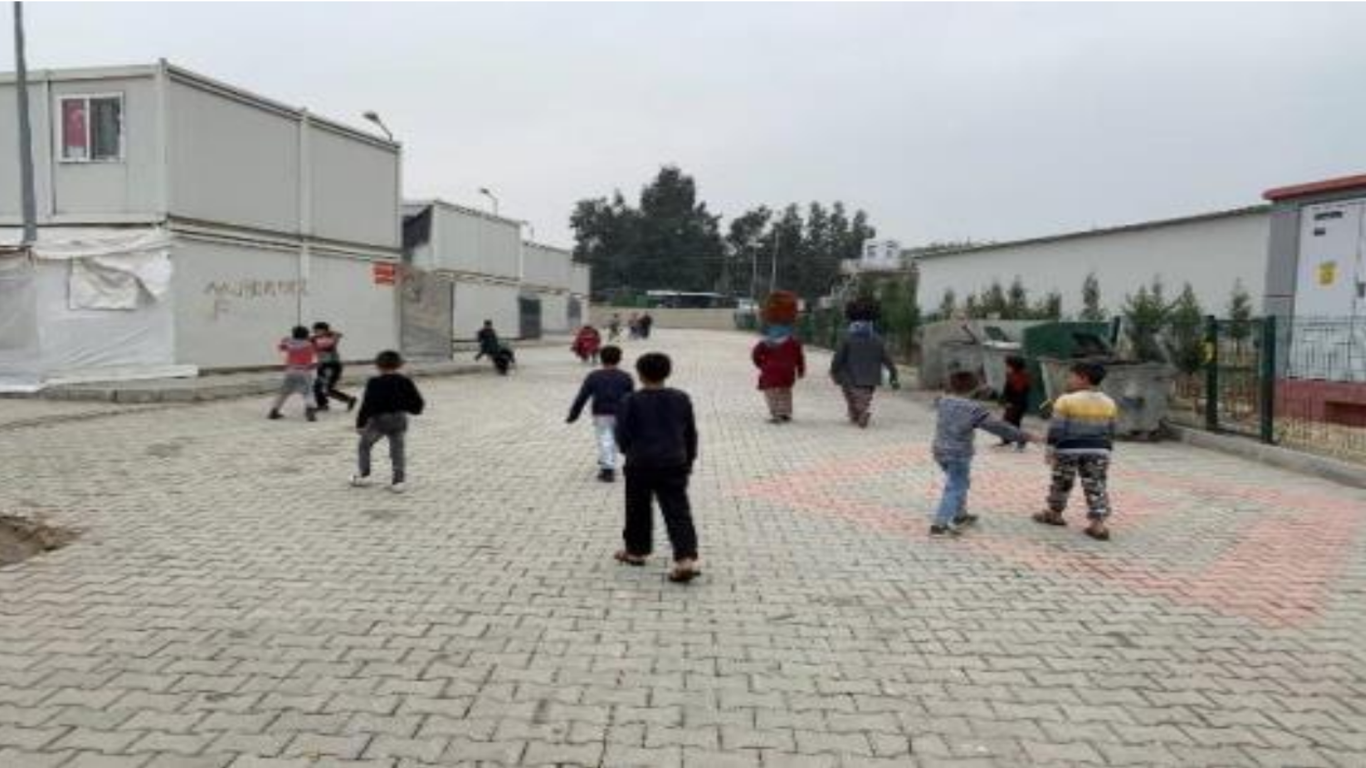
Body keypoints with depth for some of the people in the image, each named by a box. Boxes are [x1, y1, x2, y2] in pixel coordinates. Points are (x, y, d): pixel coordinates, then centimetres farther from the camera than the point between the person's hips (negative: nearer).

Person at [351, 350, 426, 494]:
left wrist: (360, 423, -7)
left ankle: (363, 475, 21)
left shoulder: (374, 383, -10)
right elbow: (417, 403, 0)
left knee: (364, 444, 19)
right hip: (399, 420, 2)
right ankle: (399, 480, 2)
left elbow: (368, 405, -13)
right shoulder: (405, 382, -1)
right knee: (398, 450, 8)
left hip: (378, 419, -2)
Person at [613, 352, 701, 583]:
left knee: (638, 510, 16)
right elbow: (691, 434, 10)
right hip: (674, 464, 2)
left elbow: (622, 434, -5)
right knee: (677, 512, -1)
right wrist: (689, 459, 21)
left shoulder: (631, 401, -7)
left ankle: (636, 550, 30)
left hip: (640, 464, -2)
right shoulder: (681, 399, 4)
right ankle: (686, 558, -13)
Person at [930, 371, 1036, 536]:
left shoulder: (942, 401, 1)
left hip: (940, 451, 7)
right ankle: (939, 525, -5)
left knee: (961, 483, 26)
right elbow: (998, 427, -15)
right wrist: (1024, 437, -9)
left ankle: (960, 516, 39)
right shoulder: (974, 409, -16)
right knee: (955, 489, 1)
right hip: (958, 455, -7)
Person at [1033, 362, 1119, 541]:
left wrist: (1051, 449, -6)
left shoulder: (1066, 401, -9)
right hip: (1099, 450, 3)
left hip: (1069, 449, -3)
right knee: (1096, 487, 3)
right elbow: (1110, 431, 12)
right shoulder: (1109, 403, 7)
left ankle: (1054, 514, 27)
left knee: (1061, 483, 13)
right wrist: (1106, 451, 19)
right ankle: (1098, 524, -4)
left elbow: (1056, 428, -10)